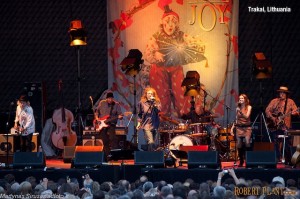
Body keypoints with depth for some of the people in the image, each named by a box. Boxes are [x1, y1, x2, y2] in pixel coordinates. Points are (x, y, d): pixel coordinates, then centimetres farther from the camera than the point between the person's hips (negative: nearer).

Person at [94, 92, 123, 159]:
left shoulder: (116, 104, 0)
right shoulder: (102, 103, 5)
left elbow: (119, 113, -1)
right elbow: (97, 110, 14)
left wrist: (120, 116, -24)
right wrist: (96, 118, -1)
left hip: (111, 124, -2)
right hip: (101, 124, 2)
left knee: (112, 137, -23)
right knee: (105, 140, 3)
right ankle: (107, 155, 13)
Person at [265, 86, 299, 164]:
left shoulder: (290, 102, 7)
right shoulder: (274, 101, 8)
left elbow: (296, 111, -1)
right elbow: (267, 110, 5)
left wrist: (294, 112, -24)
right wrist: (272, 118, -8)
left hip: (286, 126, -1)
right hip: (275, 126, 1)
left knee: (287, 145, -2)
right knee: (276, 144, 1)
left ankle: (288, 160, 5)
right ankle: (278, 159, 8)